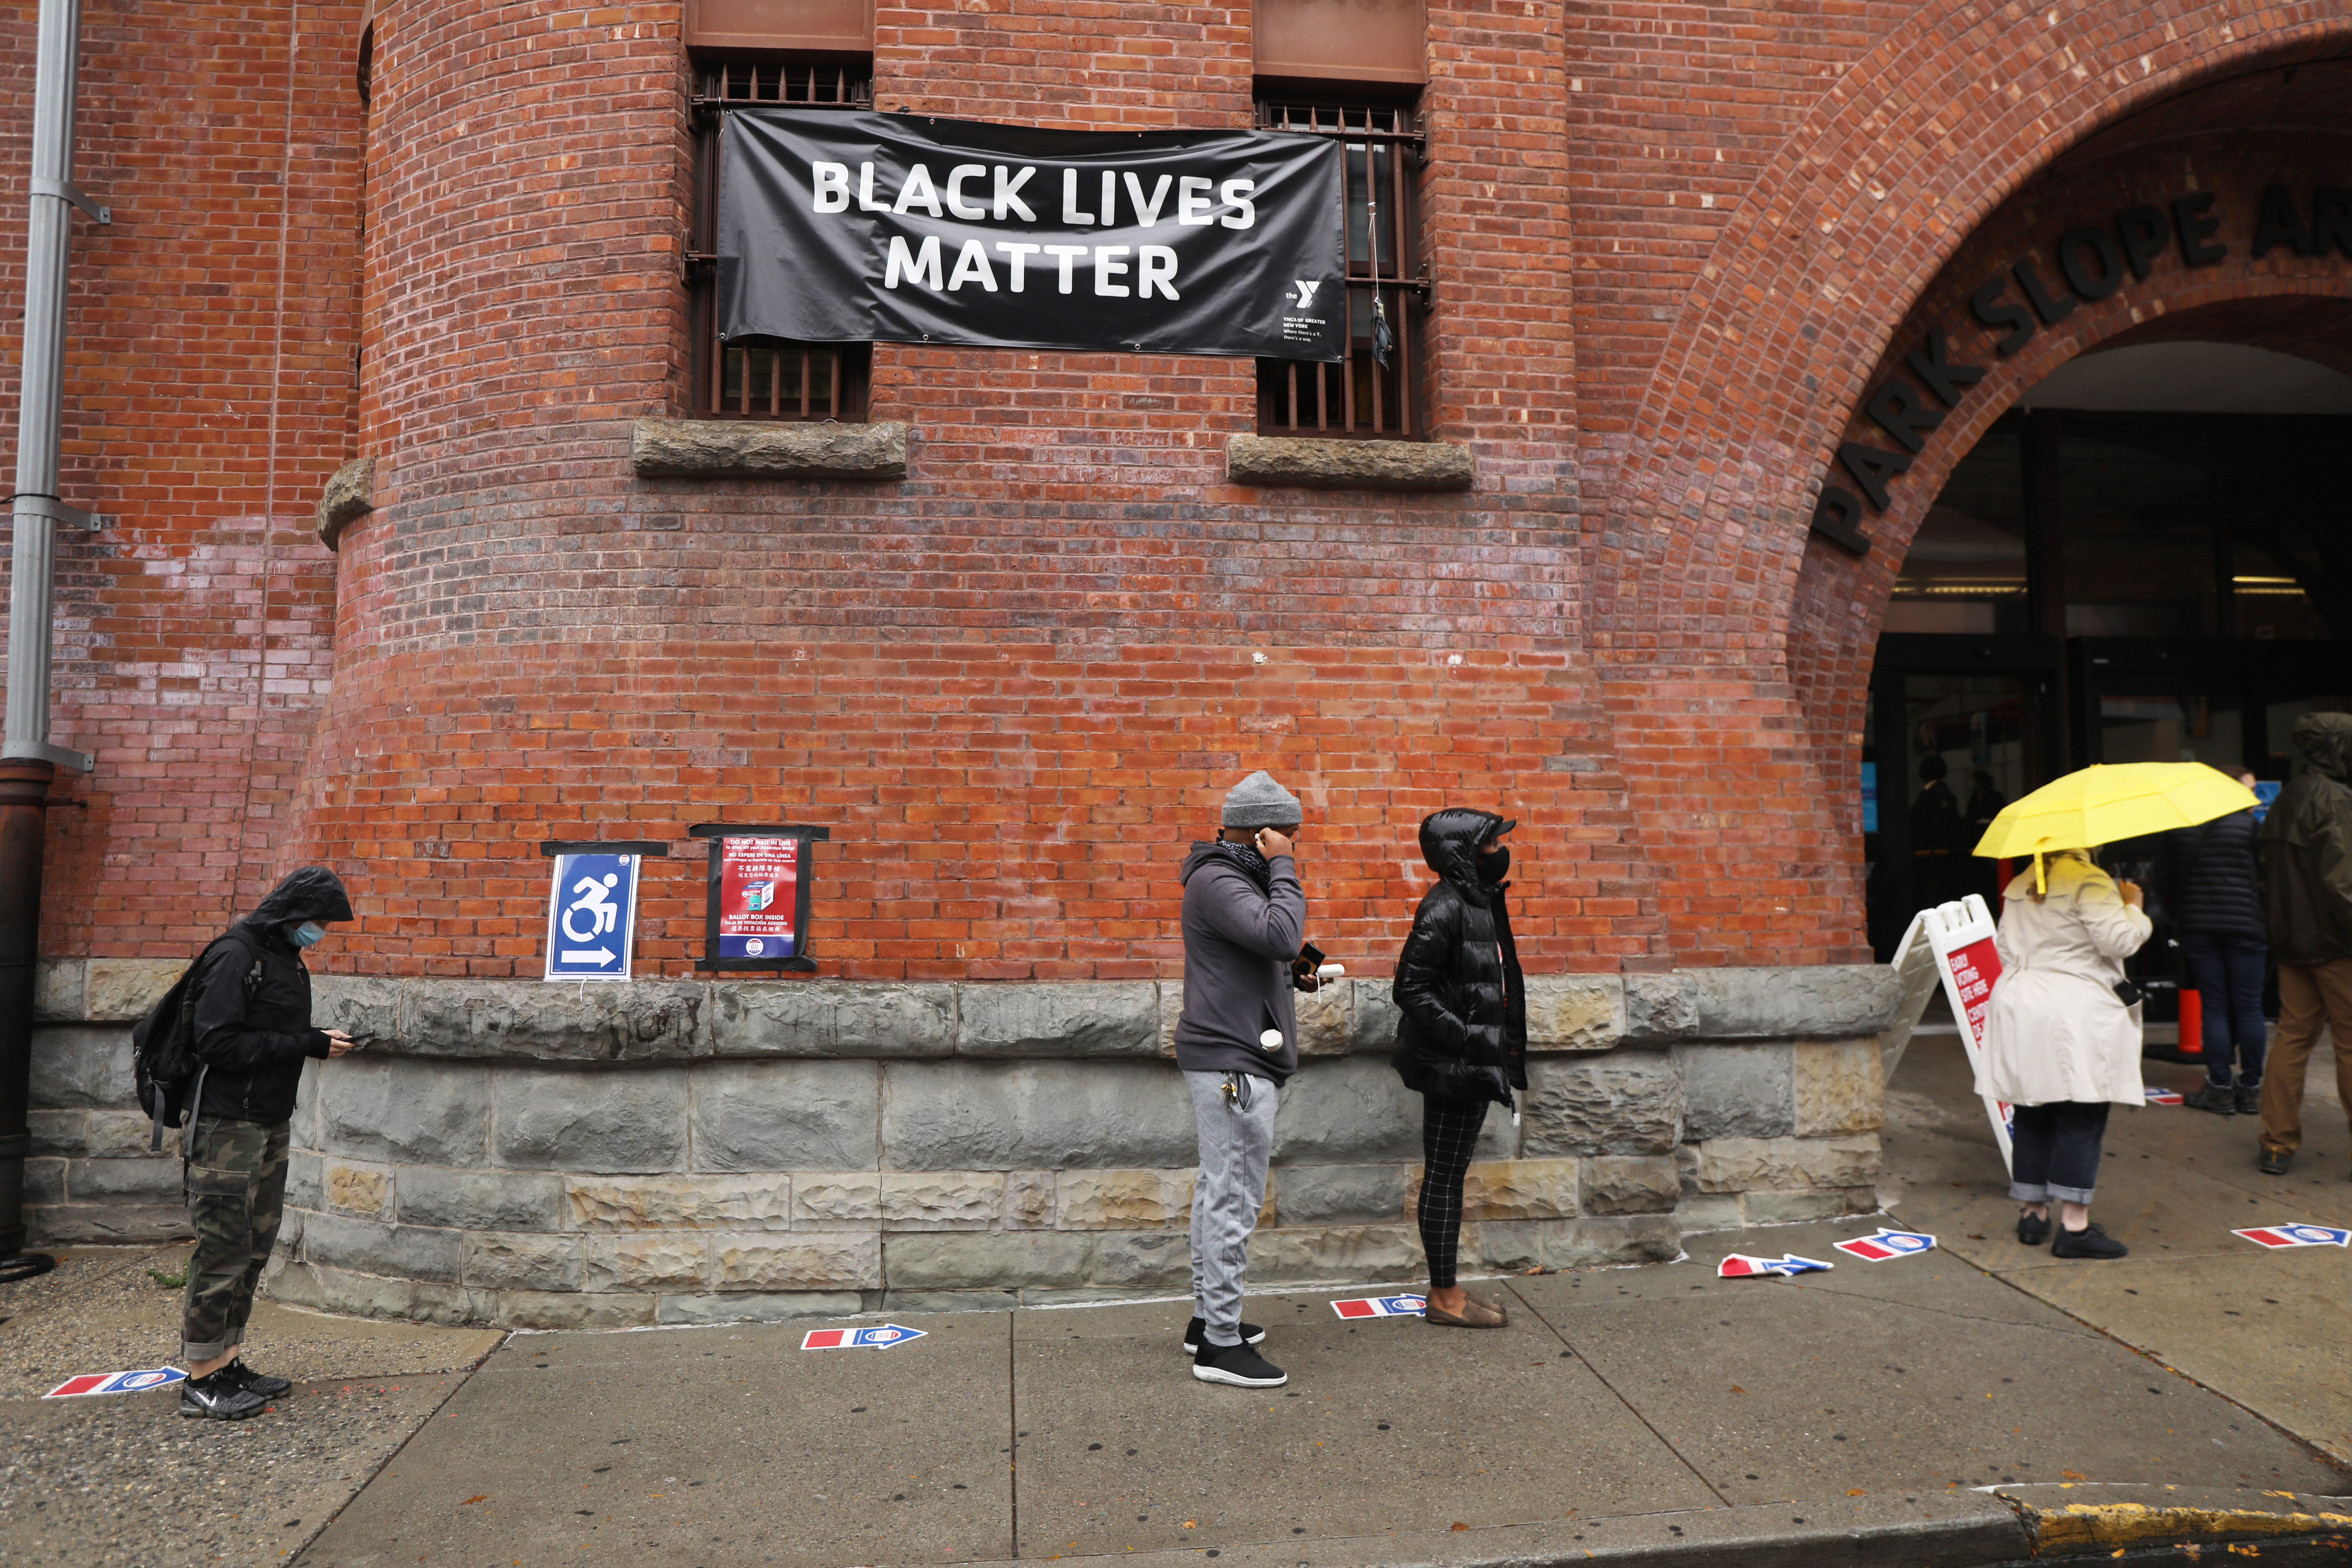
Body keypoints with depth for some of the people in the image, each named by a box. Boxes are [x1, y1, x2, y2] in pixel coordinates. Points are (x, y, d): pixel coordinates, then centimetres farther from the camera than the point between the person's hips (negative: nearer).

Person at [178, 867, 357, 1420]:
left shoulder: (289, 959, 15)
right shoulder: (236, 955, -13)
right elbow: (218, 1044, -20)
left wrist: (321, 1039, 2)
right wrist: (307, 1045, -20)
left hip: (271, 1123, 9)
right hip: (228, 1125, -9)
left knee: (256, 1245, 11)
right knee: (223, 1248, -3)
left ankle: (229, 1363, 21)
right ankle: (201, 1378, 7)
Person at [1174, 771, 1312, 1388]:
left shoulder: (1233, 875, 17)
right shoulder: (1217, 882, -17)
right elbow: (1282, 936, -30)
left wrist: (1290, 974, 7)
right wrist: (1283, 868, -19)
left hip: (1232, 1060, 11)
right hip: (1233, 1064, -11)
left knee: (1218, 1191, 17)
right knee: (1234, 1198, -5)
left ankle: (1209, 1316, 28)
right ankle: (1221, 1344, 3)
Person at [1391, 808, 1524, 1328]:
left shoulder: (1480, 902, 13)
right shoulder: (1444, 909, -18)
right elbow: (1411, 989, -21)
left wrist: (1502, 1053, 19)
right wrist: (1466, 1036, -24)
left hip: (1475, 1061, 10)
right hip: (1453, 1066, -10)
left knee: (1450, 1174, 15)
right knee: (1444, 1177, 0)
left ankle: (1449, 1290, 25)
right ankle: (1444, 1298, 10)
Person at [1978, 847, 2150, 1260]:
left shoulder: (2020, 886, 13)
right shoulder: (2090, 882, -11)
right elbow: (2119, 941, -14)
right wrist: (2133, 906, 3)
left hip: (2016, 1005, 7)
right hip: (2075, 1014, -7)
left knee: (2031, 1117, 12)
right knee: (2082, 1120, -3)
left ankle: (2033, 1214, 19)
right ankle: (2075, 1226, -3)